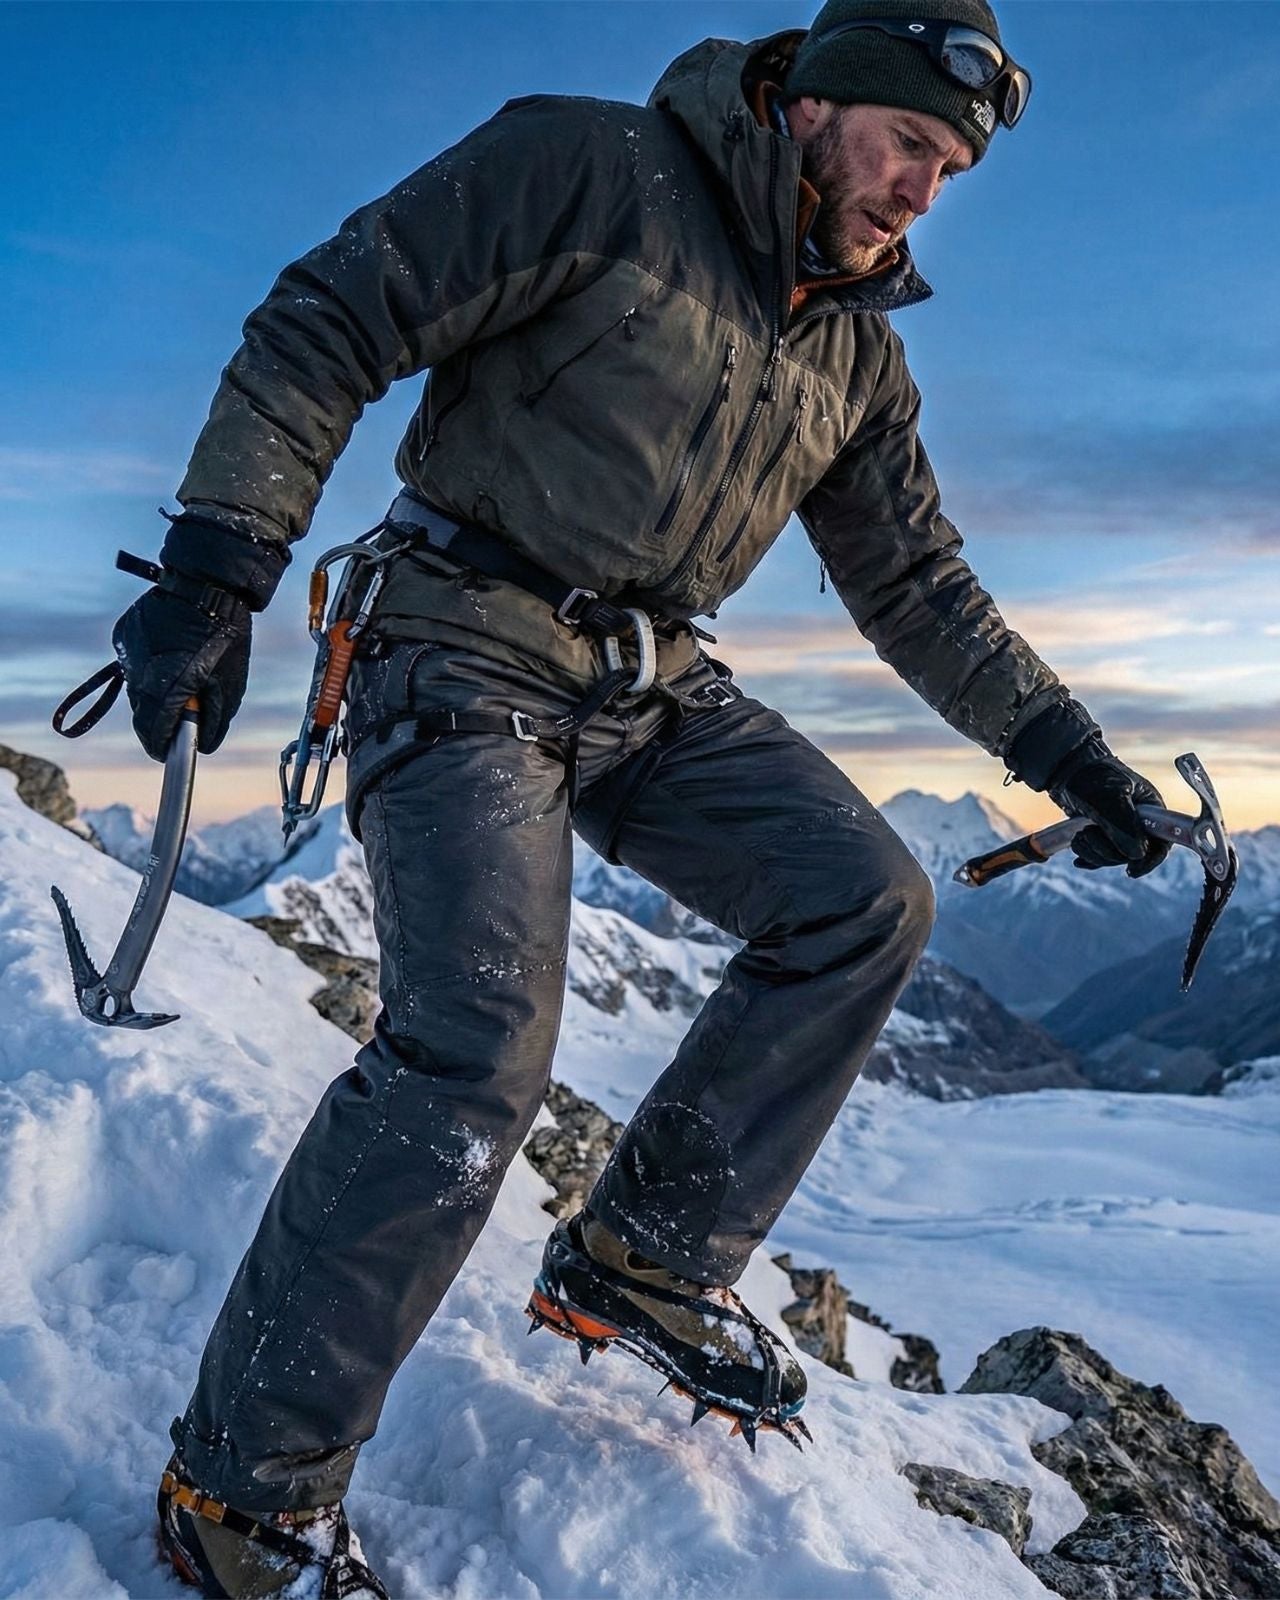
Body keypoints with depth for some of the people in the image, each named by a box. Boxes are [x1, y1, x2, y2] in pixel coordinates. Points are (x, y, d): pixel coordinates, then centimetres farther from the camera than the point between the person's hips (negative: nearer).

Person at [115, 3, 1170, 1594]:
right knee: (476, 1049, -22)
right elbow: (326, 323, -11)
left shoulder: (858, 347, 12)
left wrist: (1066, 750, 10)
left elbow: (916, 583, 16)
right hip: (467, 656, -7)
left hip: (652, 687, 7)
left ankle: (639, 1263, 5)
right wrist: (217, 565, -20)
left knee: (867, 904, -7)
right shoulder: (590, 169, -8)